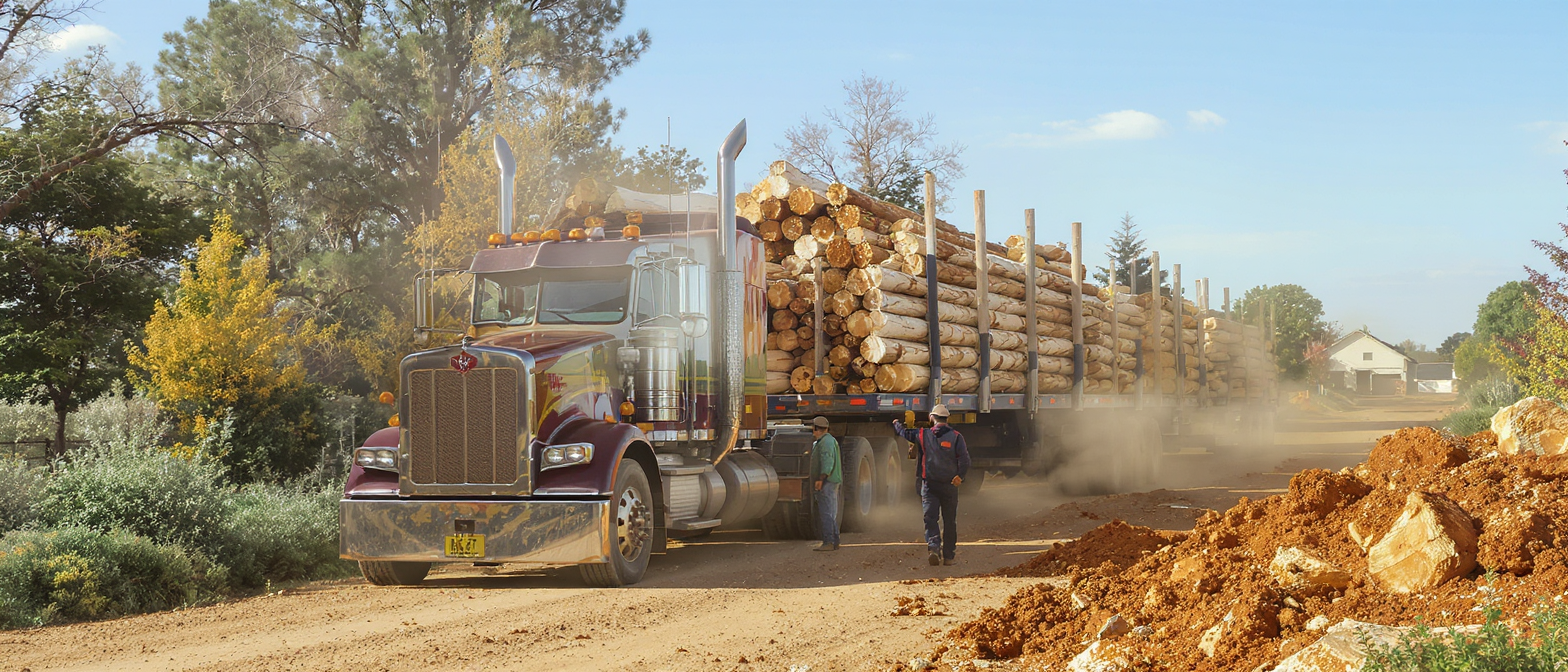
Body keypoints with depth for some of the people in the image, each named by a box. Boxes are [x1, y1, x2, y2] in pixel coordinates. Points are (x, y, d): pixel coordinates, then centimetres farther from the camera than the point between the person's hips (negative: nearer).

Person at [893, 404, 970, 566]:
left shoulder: (923, 435, 2)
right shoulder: (956, 437, -2)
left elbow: (904, 432, 18)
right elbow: (964, 459, -12)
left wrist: (896, 423, 38)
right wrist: (960, 476, -8)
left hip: (929, 484, 0)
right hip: (949, 486, 0)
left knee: (930, 518, -1)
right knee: (949, 521, 9)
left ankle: (934, 546, -25)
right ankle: (949, 556, 12)